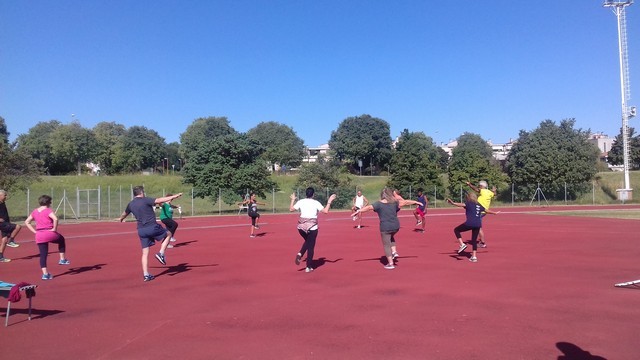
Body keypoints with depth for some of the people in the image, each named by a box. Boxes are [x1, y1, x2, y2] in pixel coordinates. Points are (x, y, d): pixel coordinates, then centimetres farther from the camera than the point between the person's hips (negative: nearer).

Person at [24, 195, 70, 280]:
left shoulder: (35, 211, 12)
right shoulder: (48, 210, -8)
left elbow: (26, 222, 17)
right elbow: (55, 219, -26)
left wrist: (34, 231, 11)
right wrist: (54, 228, -13)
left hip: (39, 236, 5)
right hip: (50, 233, -4)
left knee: (43, 255, 8)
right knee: (61, 240, 27)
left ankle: (45, 273, 4)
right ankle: (62, 259, 25)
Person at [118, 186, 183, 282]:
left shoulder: (130, 204, 12)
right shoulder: (145, 200, -8)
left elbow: (125, 213, 33)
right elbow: (160, 200, -20)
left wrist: (121, 218, 56)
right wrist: (174, 196, -18)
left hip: (141, 230, 6)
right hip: (152, 227, -6)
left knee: (145, 253, 10)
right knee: (168, 234, 18)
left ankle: (146, 275, 8)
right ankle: (161, 254, 2)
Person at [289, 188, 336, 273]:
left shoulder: (301, 201, 1)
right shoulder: (316, 202, -6)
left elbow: (291, 209, 5)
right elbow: (326, 211, -11)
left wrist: (293, 200, 18)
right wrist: (329, 201, -1)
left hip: (301, 227, 3)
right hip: (312, 227, -3)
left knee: (307, 242, 28)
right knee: (311, 247, 8)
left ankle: (300, 254, 2)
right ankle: (308, 267, 10)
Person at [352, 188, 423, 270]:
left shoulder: (378, 204, -5)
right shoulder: (394, 203, 5)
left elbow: (368, 207, -15)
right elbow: (405, 202, 14)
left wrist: (358, 211, -17)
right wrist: (416, 202, 26)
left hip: (385, 228, -4)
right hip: (395, 226, 4)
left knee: (387, 245, 7)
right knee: (391, 237, 35)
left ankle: (390, 264, 8)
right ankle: (394, 252, 21)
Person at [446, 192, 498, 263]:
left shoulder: (468, 204, 2)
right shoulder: (479, 205, 21)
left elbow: (461, 205, -19)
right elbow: (487, 211, 34)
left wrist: (453, 203, -34)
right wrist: (495, 213, 52)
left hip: (469, 223, -6)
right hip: (478, 224, 6)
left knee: (456, 230, 13)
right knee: (474, 240, 16)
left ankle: (462, 244, -3)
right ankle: (474, 256, 12)